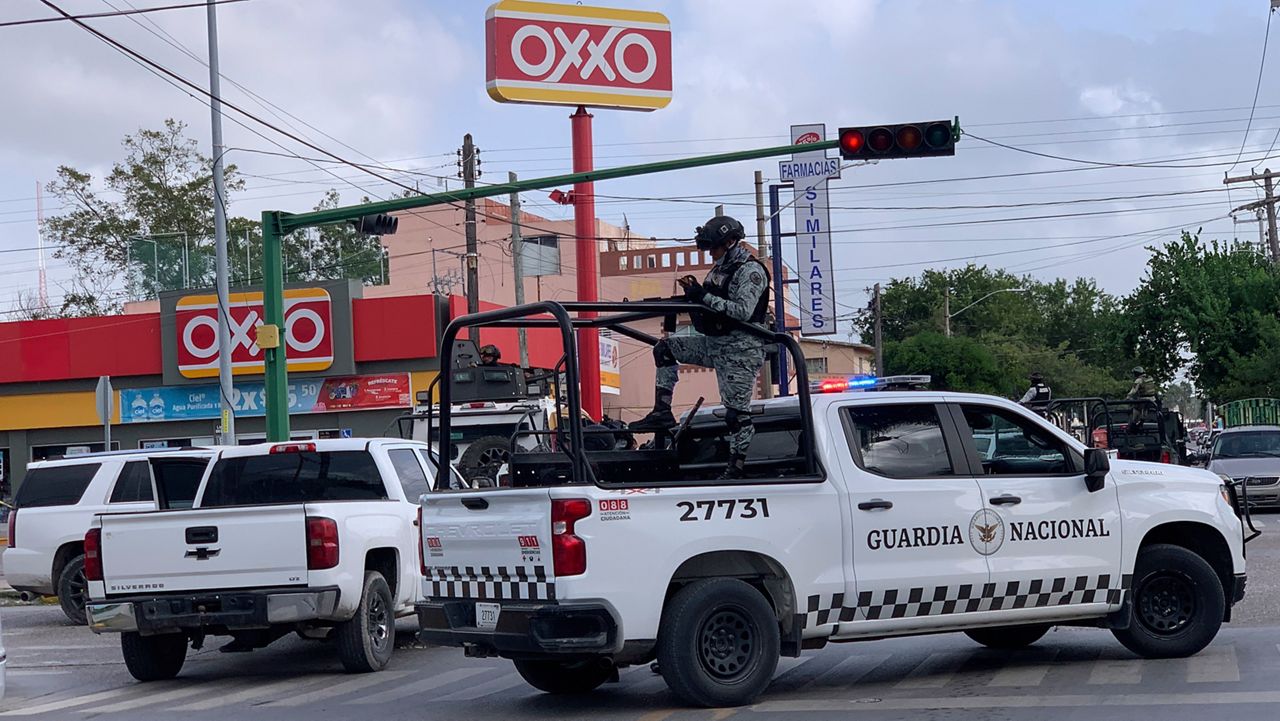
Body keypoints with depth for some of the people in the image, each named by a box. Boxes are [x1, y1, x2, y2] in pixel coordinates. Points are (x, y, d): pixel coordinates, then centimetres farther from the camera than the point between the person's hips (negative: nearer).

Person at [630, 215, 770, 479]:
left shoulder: (751, 270, -12)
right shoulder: (720, 269, 16)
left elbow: (742, 311, -24)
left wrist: (704, 296, -24)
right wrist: (693, 292, 1)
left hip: (741, 348, -9)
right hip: (715, 343, 9)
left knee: (736, 411, -8)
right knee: (665, 348, 6)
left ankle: (737, 467, -3)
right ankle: (662, 412, 1)